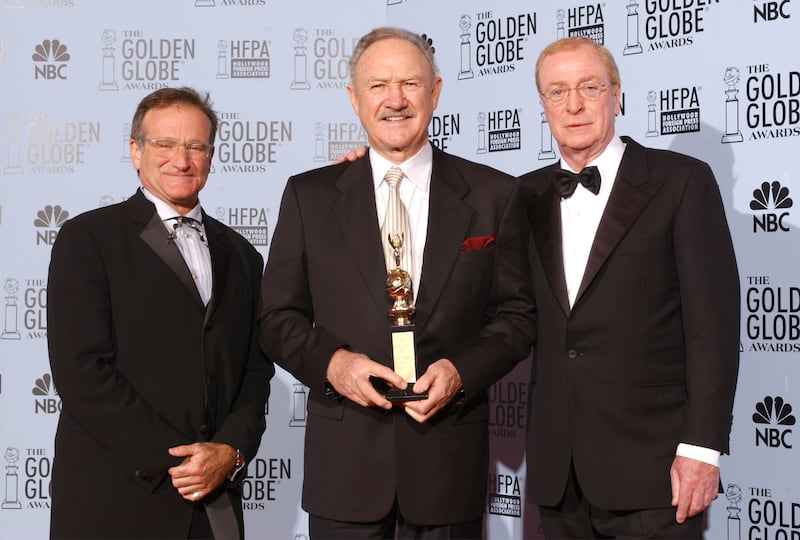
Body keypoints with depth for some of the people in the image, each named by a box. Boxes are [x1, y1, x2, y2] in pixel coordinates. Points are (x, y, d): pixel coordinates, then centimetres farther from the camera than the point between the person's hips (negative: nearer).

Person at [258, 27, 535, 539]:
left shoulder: (494, 195, 3)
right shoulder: (308, 195, 4)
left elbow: (516, 314, 5)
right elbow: (279, 318, 5)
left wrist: (461, 371, -12)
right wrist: (330, 362, -13)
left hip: (450, 458, 0)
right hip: (343, 459, 0)